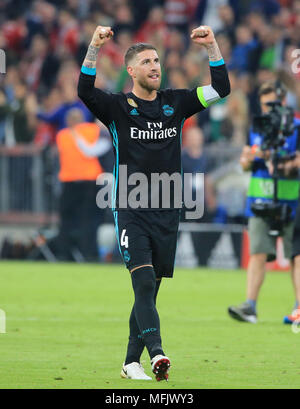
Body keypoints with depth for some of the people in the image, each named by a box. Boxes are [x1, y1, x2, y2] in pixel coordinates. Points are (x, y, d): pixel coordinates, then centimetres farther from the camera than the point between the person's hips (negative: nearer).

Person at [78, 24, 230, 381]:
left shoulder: (175, 103, 10)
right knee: (144, 282, -19)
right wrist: (95, 47, -28)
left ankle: (131, 362, 15)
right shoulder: (117, 107, 0)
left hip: (166, 213, 4)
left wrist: (211, 47, -4)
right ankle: (156, 353, -31)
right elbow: (84, 91, -18)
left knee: (149, 291, 7)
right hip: (130, 213, -4)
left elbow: (220, 89, 7)